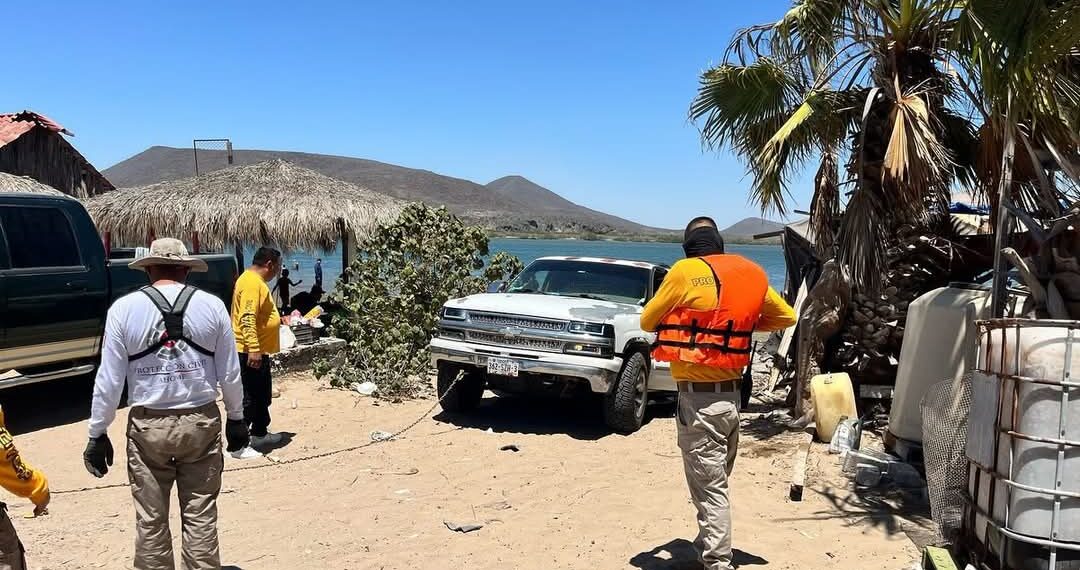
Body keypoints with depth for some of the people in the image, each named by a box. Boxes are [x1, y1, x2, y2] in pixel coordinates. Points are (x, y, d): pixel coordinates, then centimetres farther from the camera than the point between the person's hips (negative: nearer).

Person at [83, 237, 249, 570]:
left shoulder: (124, 308, -4)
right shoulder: (212, 306, -2)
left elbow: (109, 379, -4)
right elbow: (230, 373, 2)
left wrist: (98, 433, 6)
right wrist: (236, 418, 14)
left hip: (148, 425, -1)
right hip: (201, 421, 1)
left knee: (151, 520, 12)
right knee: (201, 517, 10)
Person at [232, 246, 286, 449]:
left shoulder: (256, 280, 15)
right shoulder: (252, 282, -18)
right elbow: (247, 319, -27)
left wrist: (279, 320, 27)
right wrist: (253, 349, -31)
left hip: (258, 351, 11)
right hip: (251, 353, -11)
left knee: (262, 395, 19)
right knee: (249, 397, -5)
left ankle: (260, 433, 31)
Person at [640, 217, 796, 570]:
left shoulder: (685, 271, -9)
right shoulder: (751, 274, 7)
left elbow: (648, 322, 0)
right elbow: (787, 317, 20)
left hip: (699, 398, -6)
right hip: (730, 395, 7)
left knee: (709, 490, -3)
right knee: (716, 482, 20)